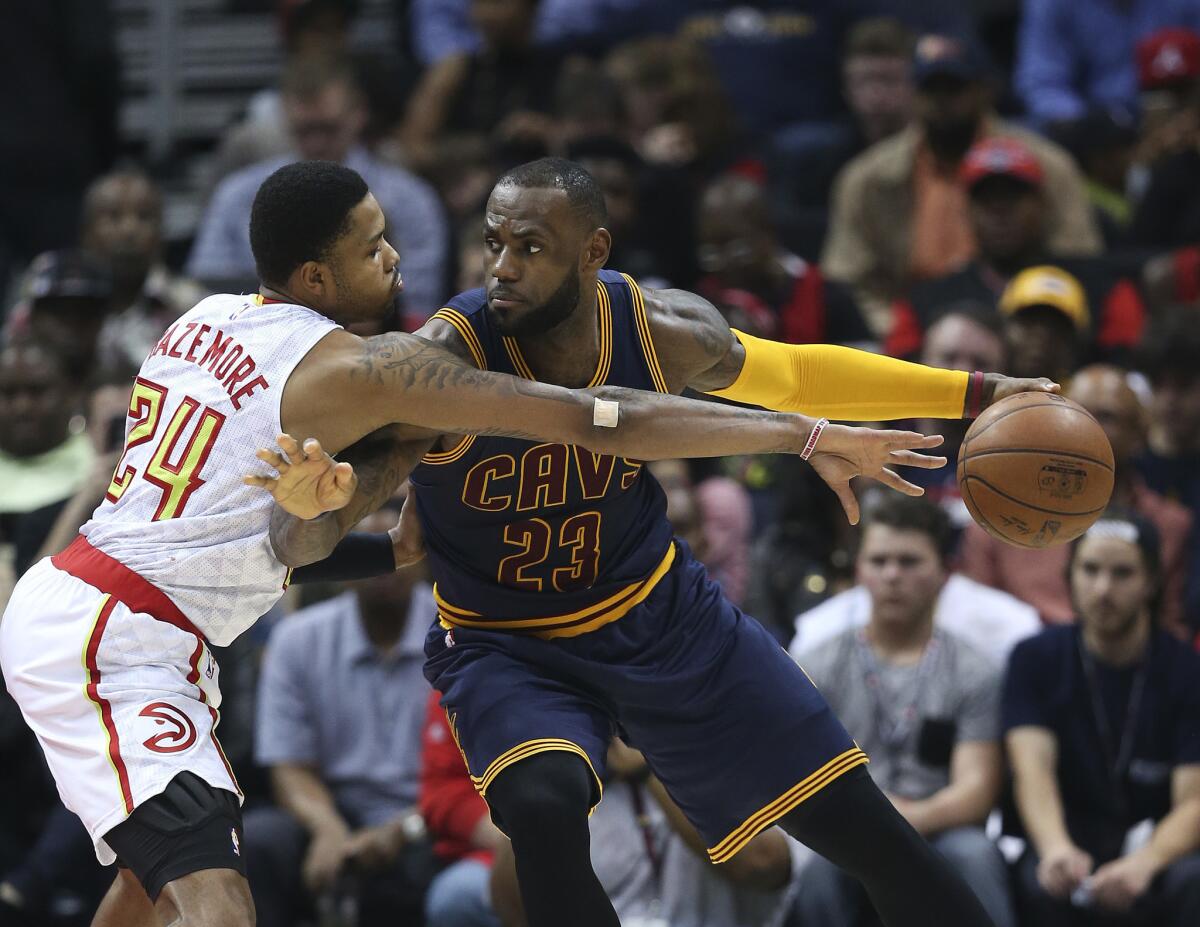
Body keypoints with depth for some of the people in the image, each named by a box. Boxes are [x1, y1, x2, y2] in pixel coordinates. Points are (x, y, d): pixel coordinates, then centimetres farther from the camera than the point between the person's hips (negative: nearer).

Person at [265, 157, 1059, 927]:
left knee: (860, 825, 4)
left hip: (662, 613, 4)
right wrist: (311, 505, -51)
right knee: (544, 808, -36)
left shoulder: (667, 330, -16)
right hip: (509, 649, -3)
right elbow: (307, 545, -26)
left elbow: (789, 373, 8)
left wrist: (974, 393, 9)